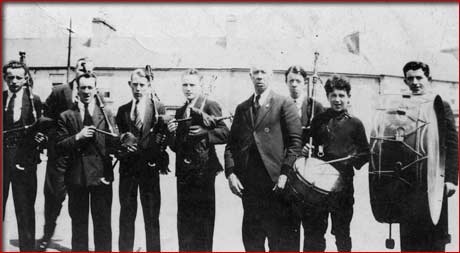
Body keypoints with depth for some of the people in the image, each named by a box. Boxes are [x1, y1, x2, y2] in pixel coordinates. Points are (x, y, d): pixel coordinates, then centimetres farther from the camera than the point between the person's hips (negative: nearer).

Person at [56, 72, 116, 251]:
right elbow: (60, 147, 0)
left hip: (101, 175, 0)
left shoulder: (106, 115, 6)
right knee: (78, 223, 11)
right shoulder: (66, 116, 6)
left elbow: (113, 144, 1)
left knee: (103, 223, 4)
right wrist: (77, 137, -15)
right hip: (76, 176, 1)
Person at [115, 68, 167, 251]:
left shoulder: (159, 108, 1)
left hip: (149, 167, -3)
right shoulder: (123, 110, 11)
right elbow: (118, 137, 12)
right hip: (128, 168, 3)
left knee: (152, 216, 3)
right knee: (126, 215, 10)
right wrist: (123, 142, -9)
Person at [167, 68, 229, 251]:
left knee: (203, 219, 0)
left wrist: (205, 133, -24)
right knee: (184, 220, 10)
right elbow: (176, 146, 17)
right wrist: (172, 132, -2)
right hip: (183, 172, 6)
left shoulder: (210, 106, -2)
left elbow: (225, 133, -11)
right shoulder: (180, 112, 17)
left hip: (203, 170, -6)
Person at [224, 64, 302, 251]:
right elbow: (231, 143, 14)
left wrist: (285, 173, -12)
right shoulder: (242, 108, 17)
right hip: (249, 184, 4)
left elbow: (295, 141, -3)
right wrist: (230, 173, 0)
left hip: (275, 182, -4)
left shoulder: (284, 104, 3)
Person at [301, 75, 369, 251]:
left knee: (342, 231, 9)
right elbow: (308, 146, 17)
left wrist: (352, 161, -11)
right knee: (313, 231, 2)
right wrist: (306, 149, -4)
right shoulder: (318, 120, 9)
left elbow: (365, 153, 7)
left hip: (343, 183, -1)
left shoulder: (355, 123, 5)